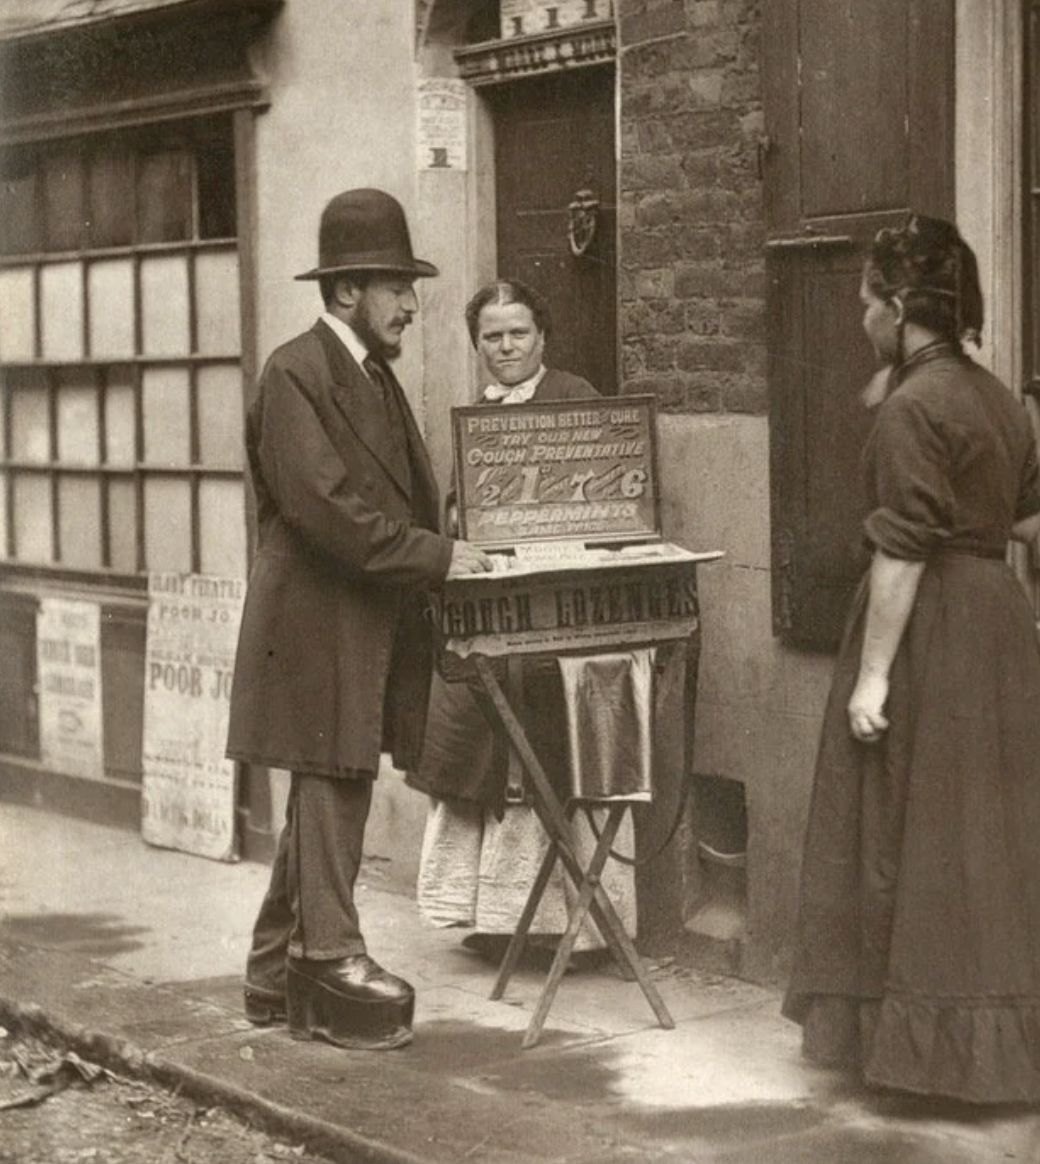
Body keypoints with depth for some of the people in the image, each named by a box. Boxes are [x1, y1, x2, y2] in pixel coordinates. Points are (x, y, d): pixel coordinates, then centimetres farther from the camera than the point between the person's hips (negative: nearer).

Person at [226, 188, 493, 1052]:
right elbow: (327, 508, -21)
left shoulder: (378, 378, 17)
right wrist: (435, 557, -19)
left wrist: (445, 554, 2)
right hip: (320, 624, -9)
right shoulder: (295, 375, -13)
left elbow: (405, 498, 19)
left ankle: (277, 975, 23)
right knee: (333, 791, -5)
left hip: (371, 626, 9)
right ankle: (332, 967, 3)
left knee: (327, 799, 14)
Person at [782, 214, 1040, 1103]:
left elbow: (903, 553, -19)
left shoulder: (912, 408, -16)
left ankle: (931, 1042, 5)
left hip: (931, 629, -9)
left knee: (918, 839, 0)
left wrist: (873, 673, -18)